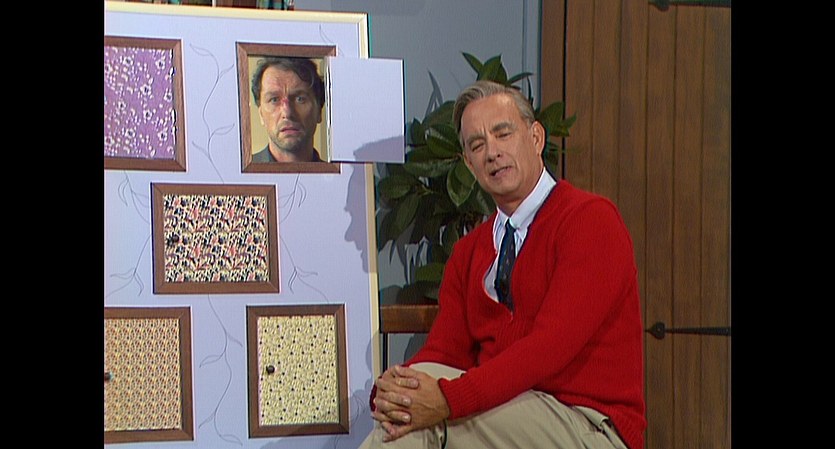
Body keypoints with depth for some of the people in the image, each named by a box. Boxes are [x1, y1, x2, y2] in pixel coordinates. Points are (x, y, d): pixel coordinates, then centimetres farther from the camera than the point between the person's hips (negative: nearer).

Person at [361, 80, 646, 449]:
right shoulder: (468, 252, 15)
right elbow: (443, 351, 7)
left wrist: (450, 399, -26)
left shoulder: (591, 218, -7)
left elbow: (552, 344, -17)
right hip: (502, 414, 5)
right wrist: (388, 391, -16)